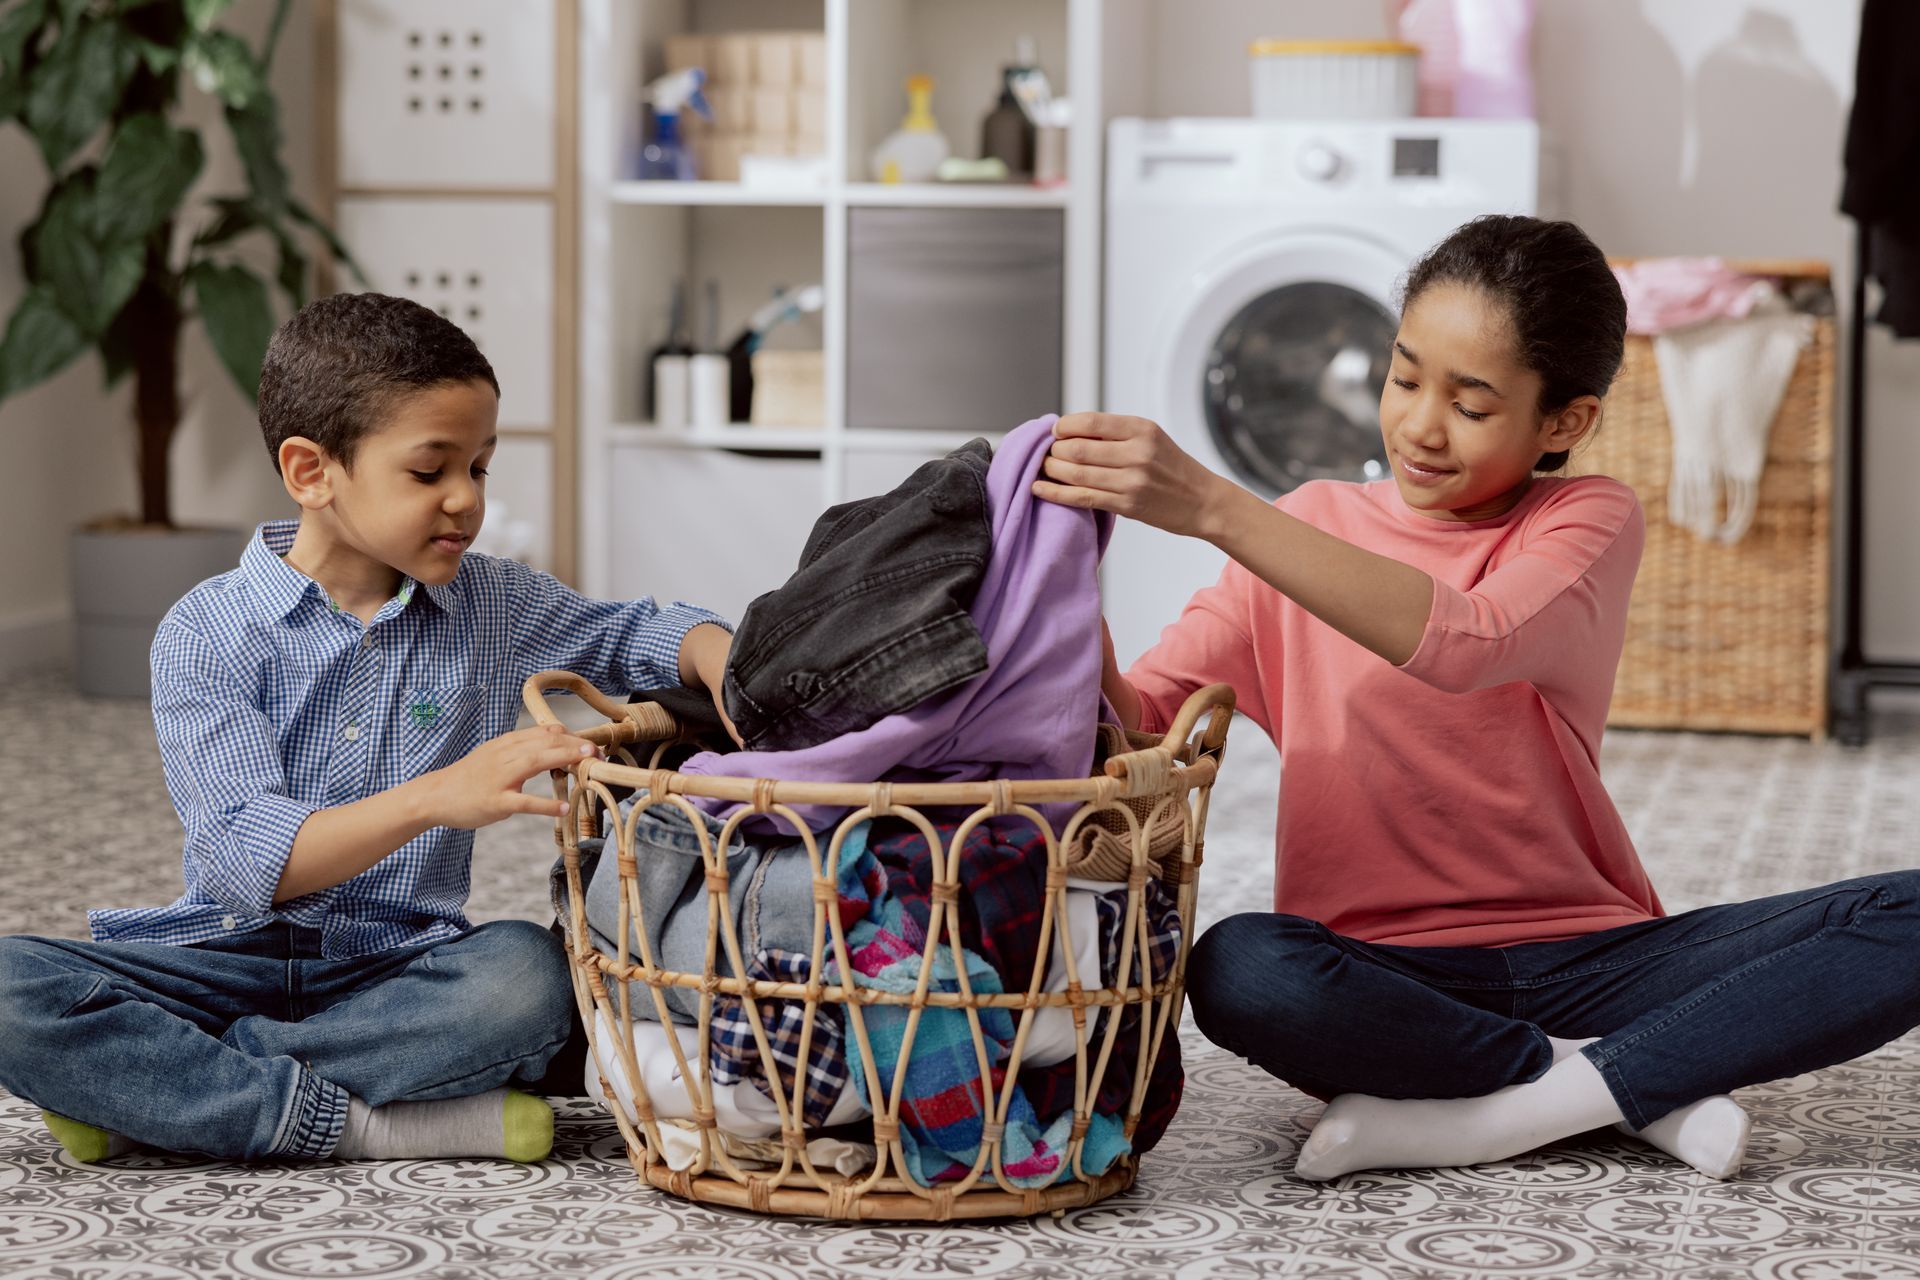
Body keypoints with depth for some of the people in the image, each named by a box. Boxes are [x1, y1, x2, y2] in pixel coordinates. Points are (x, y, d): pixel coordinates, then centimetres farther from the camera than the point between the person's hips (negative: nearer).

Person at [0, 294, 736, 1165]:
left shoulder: (496, 607, 5)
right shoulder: (208, 635, -8)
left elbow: (641, 634, 19)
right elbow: (248, 862, -19)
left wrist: (730, 669, -6)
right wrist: (435, 798, -34)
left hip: (395, 970, 3)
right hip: (230, 956, -2)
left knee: (527, 973, -32)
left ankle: (157, 1089, -21)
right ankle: (350, 1124, -25)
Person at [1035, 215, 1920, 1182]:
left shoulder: (1587, 521, -1)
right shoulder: (1307, 530, 8)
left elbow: (1467, 644, -24)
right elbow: (1133, 724, -1)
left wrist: (1210, 507, -32)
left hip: (1585, 957, 0)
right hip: (1383, 976, 0)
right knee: (1238, 970, -36)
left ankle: (1472, 1114, -24)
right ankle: (1648, 1090, -18)